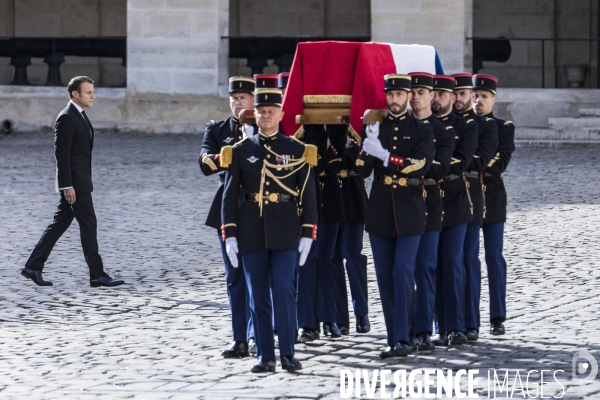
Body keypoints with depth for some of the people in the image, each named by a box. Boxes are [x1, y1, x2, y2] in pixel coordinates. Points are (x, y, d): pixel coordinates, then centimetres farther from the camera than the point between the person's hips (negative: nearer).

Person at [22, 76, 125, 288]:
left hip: (80, 181, 10)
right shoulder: (66, 118, -15)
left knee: (60, 224, 10)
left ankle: (33, 267, 13)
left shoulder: (80, 116, 17)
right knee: (88, 225, -7)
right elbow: (61, 153, -19)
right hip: (74, 183, -10)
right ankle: (97, 275, -3)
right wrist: (67, 186, -22)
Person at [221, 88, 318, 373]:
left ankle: (287, 353, -1)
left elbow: (307, 194, 3)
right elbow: (230, 194, 5)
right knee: (258, 296, 3)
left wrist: (308, 233, -3)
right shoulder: (240, 151, 5)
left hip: (286, 233, -1)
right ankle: (265, 356, 8)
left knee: (284, 291, -7)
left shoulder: (297, 151, 3)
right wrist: (229, 234, -1)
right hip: (252, 233, 1)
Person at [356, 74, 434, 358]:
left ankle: (402, 339, -14)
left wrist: (385, 156, -21)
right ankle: (394, 339, 11)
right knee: (384, 276, 4)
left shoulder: (422, 129, 1)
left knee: (403, 272, -13)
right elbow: (362, 171, 2)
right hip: (380, 211, 3)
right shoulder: (373, 127, 9)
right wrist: (367, 148, -18)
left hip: (410, 211, -3)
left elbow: (422, 164, -13)